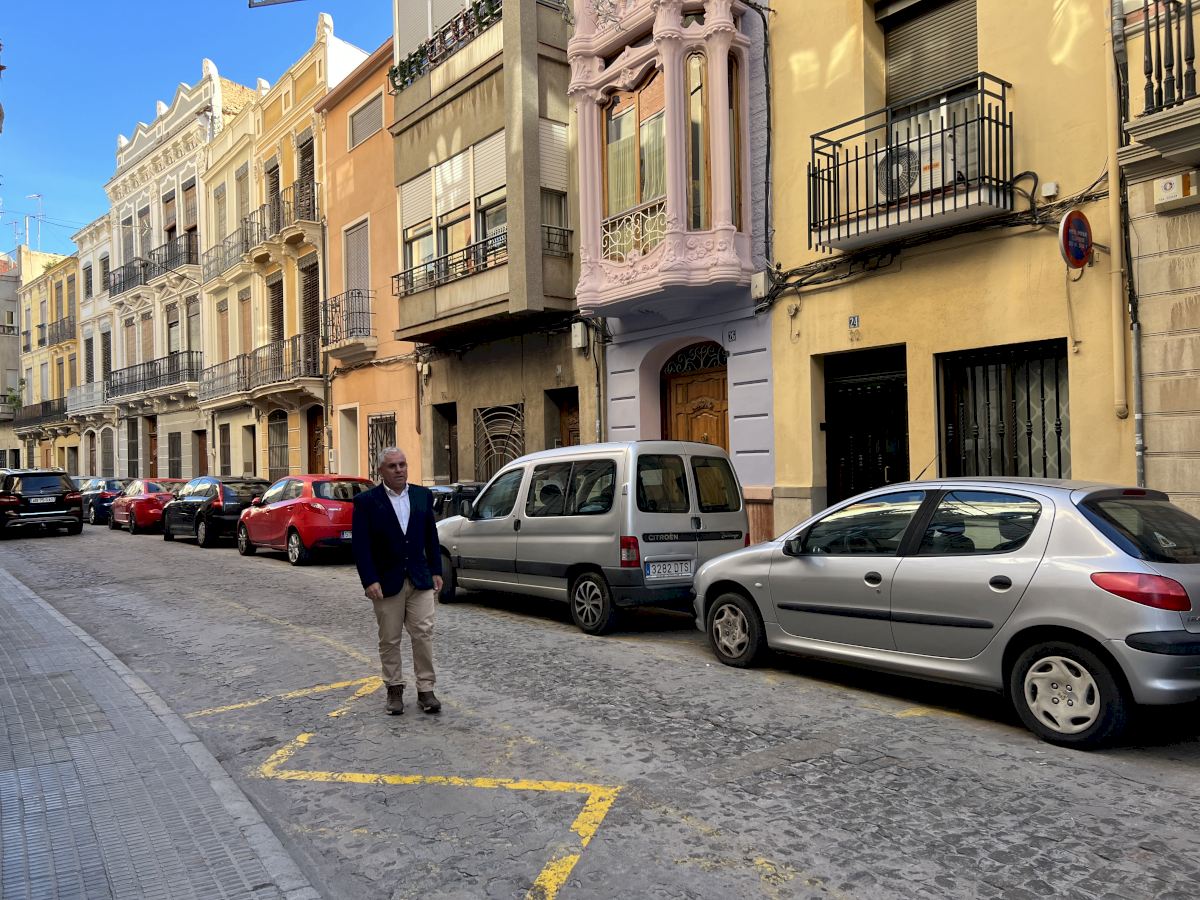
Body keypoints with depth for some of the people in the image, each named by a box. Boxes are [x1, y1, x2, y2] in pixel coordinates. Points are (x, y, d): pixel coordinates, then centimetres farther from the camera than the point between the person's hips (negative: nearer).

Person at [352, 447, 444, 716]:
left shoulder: (423, 495, 5)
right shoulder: (366, 501, -6)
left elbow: (431, 537, 10)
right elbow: (361, 545, -9)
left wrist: (436, 571, 7)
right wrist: (369, 581, -15)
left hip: (420, 580, 2)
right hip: (386, 582, -2)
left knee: (424, 635, 0)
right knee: (389, 640, 8)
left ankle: (425, 690, 9)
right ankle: (394, 689, 22)